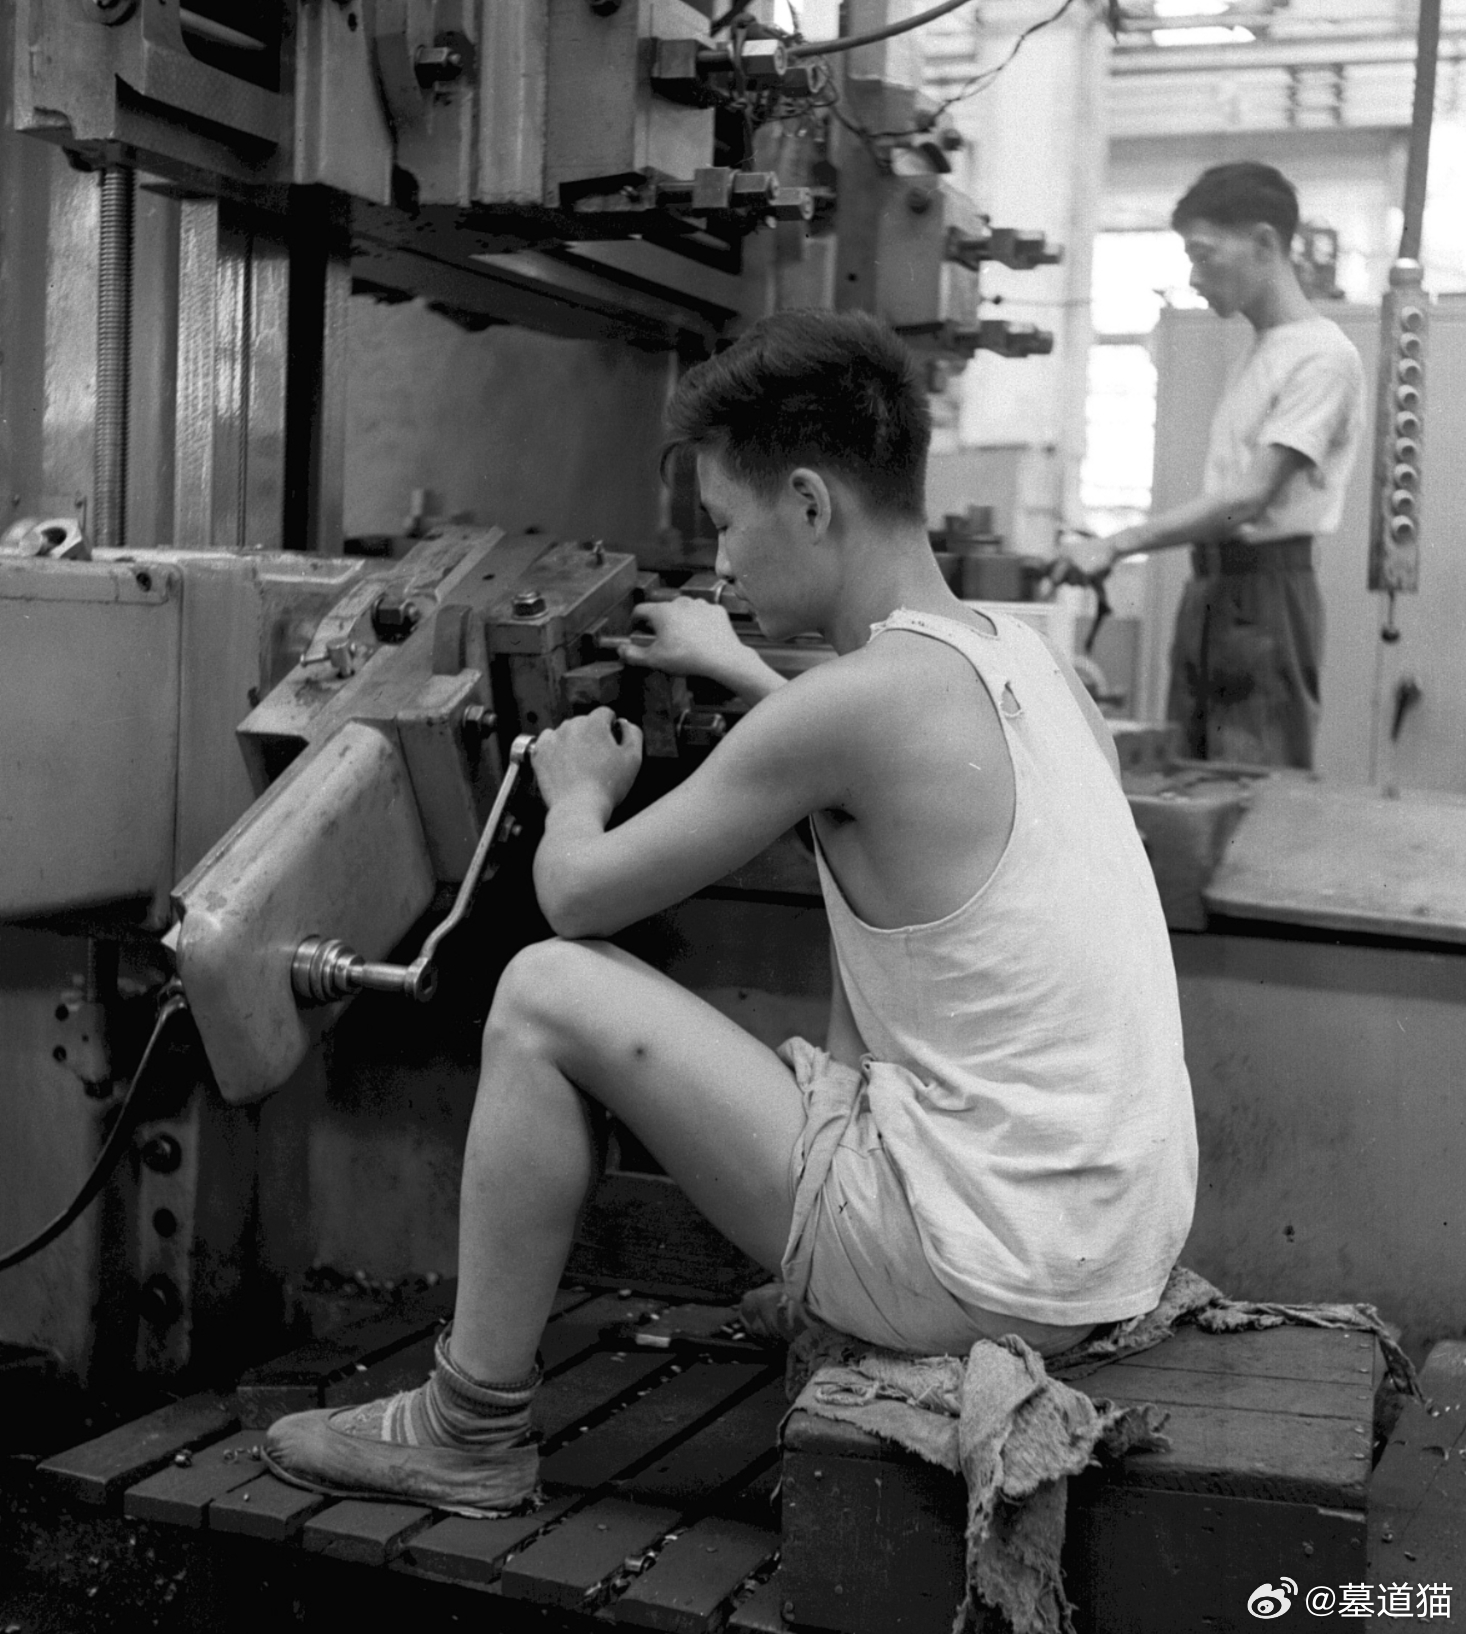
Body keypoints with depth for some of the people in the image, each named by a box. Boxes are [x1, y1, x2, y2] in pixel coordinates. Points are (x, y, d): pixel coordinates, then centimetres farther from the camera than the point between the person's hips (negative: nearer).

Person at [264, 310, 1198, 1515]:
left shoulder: (853, 702, -18)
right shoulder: (1021, 654, 6)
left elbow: (577, 895, -8)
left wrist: (580, 790, 13)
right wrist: (745, 674, 31)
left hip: (987, 1269, -8)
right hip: (1125, 1239, 8)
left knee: (546, 996, -3)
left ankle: (471, 1434, 13)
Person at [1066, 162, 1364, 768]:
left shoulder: (1322, 355, -11)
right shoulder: (1257, 353, 17)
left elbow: (1248, 499, -18)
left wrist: (1117, 545, -19)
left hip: (1265, 594, -8)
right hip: (1212, 589, 8)